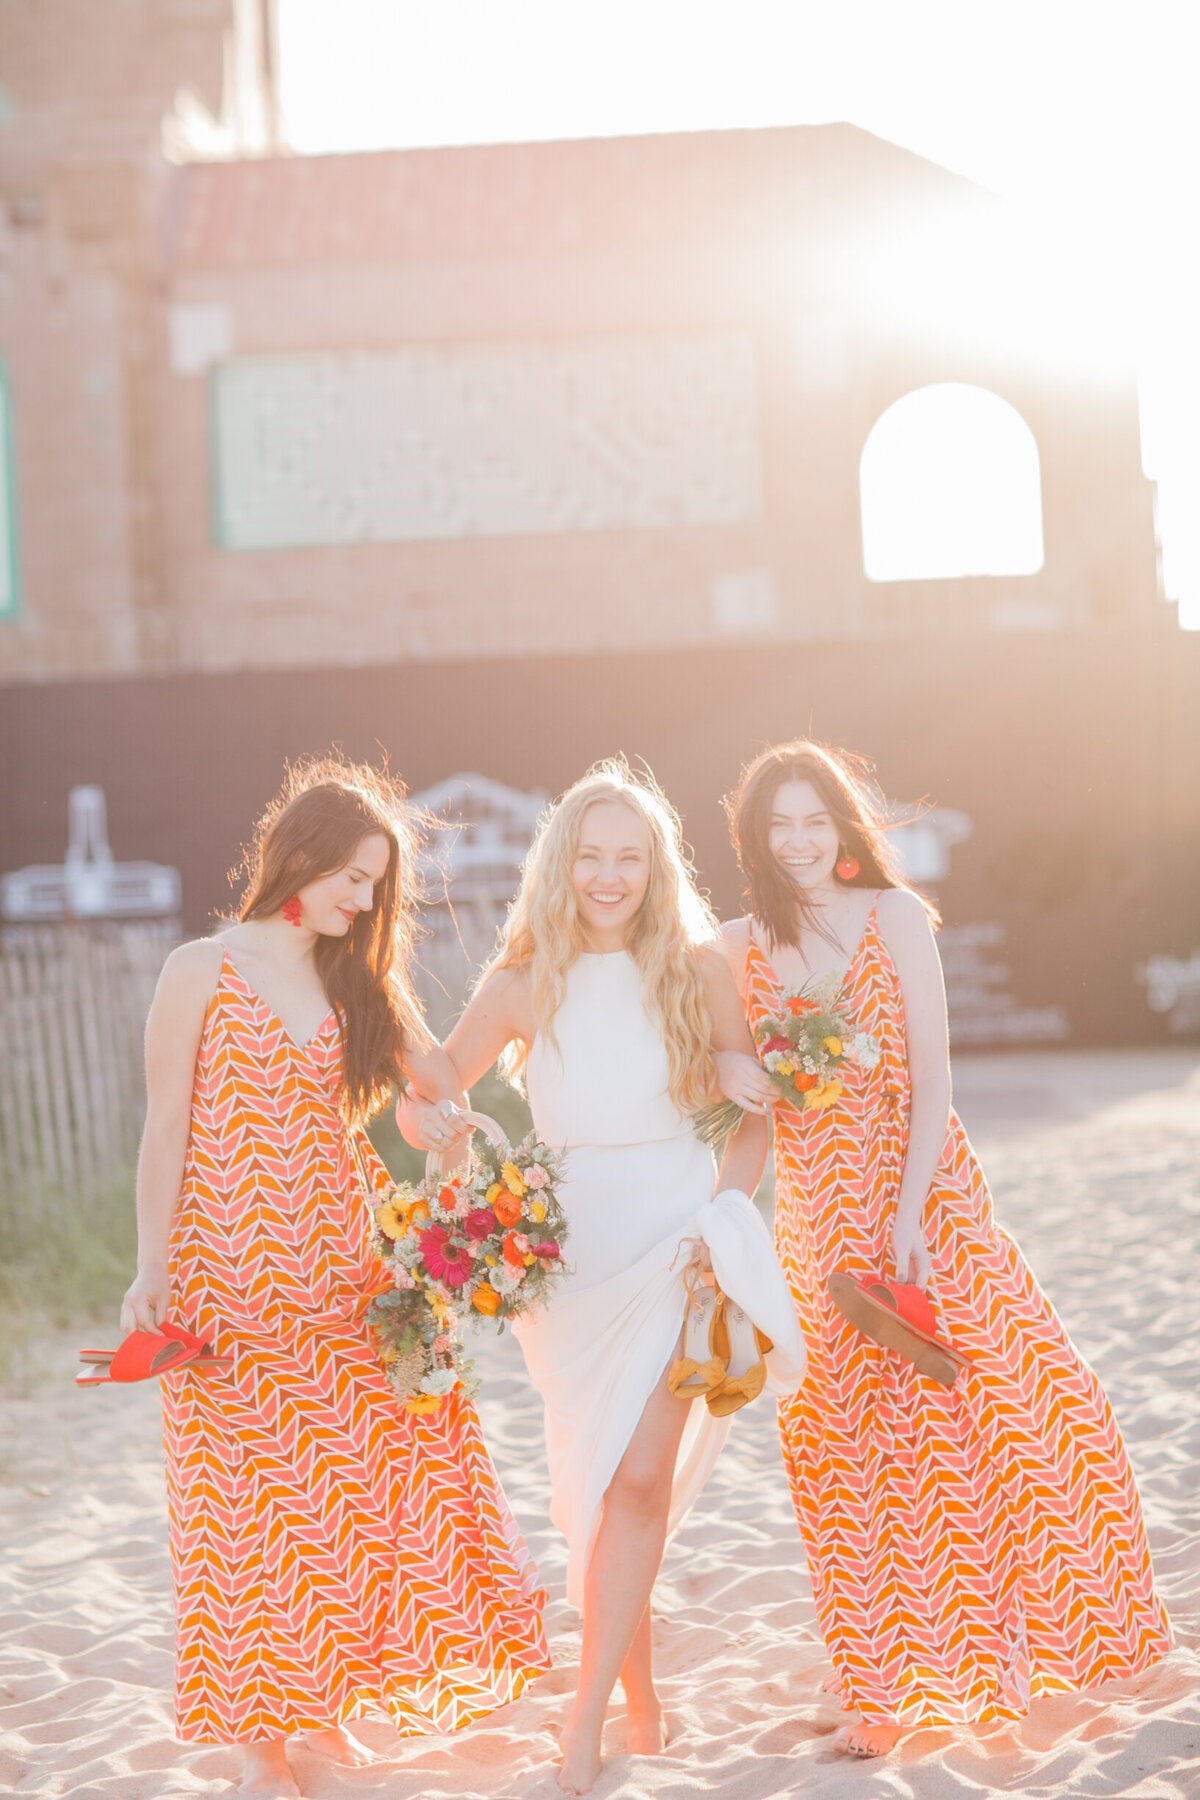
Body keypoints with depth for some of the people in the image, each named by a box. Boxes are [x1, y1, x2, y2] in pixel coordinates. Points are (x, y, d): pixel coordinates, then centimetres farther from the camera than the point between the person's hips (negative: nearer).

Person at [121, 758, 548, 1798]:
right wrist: (153, 1271, -9)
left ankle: (326, 1705, 15)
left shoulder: (358, 982, 12)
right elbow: (166, 1133, -3)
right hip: (231, 1271, -4)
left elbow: (450, 1089, 14)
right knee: (251, 1494, 0)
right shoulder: (202, 972, -2)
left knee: (362, 1476, 1)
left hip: (339, 1265, 4)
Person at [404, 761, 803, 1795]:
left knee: (641, 1477, -14)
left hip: (675, 1235, -1)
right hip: (570, 1249, 2)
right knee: (600, 1486, 8)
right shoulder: (523, 983, 0)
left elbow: (754, 1109, 7)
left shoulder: (696, 967, -1)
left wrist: (723, 1213, -6)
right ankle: (642, 1705, 24)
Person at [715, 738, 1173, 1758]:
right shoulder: (740, 949, 3)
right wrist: (725, 1073, -15)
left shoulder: (896, 916, -2)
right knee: (850, 1446, 5)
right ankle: (890, 1688, 18)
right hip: (820, 1220, 2)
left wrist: (909, 1209, -15)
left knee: (1020, 1396, -7)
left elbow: (932, 1071, -7)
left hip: (928, 1199, -1)